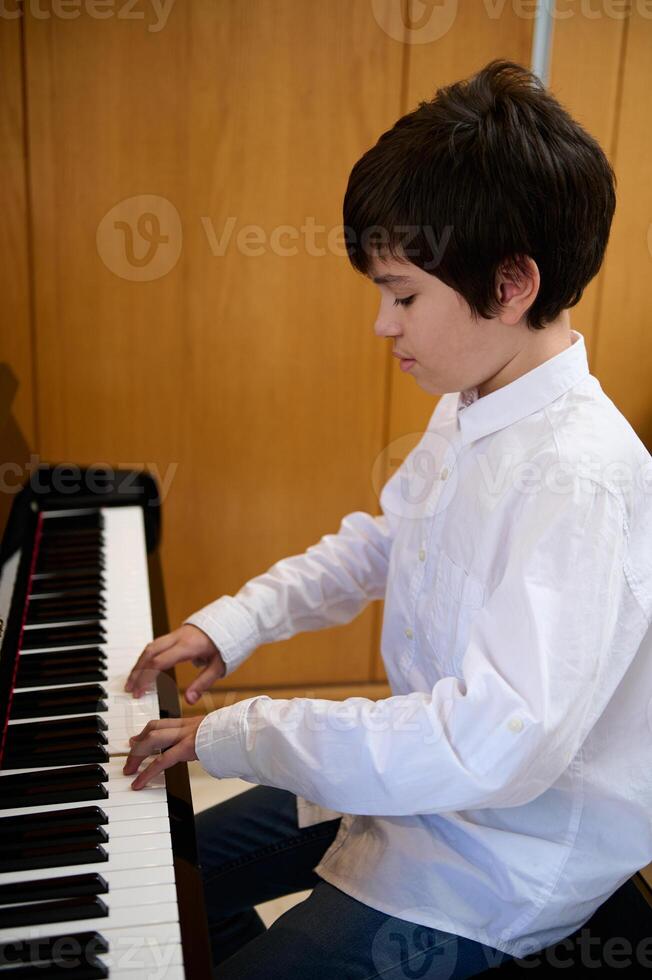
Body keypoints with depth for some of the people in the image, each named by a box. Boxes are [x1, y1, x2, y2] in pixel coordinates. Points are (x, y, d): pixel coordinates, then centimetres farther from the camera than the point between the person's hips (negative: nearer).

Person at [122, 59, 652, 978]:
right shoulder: (468, 411, -2)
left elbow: (496, 746, -38)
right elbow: (380, 540, 13)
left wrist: (244, 734, -30)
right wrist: (236, 622, 0)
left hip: (502, 865, -8)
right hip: (419, 774, 8)